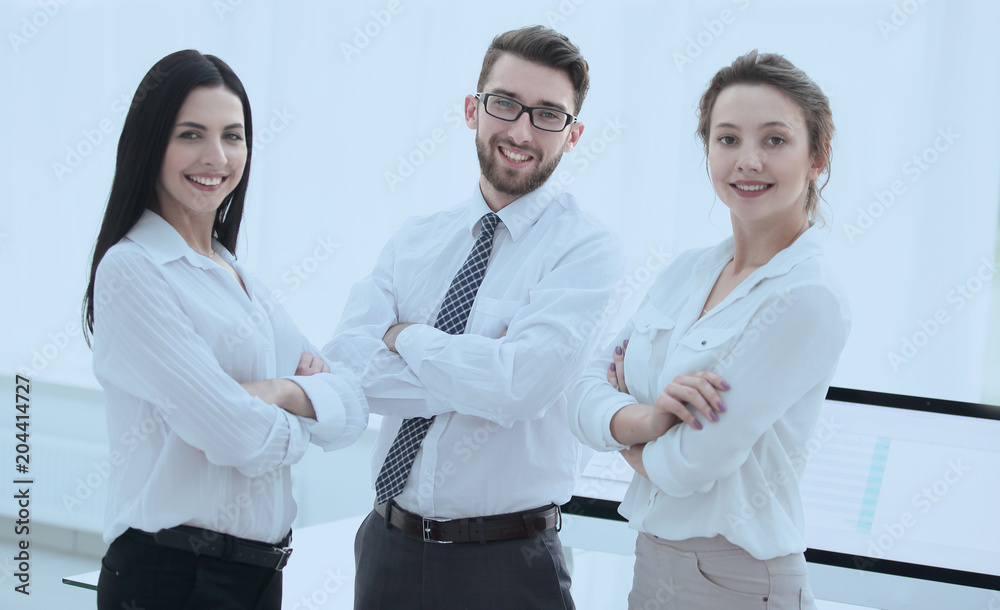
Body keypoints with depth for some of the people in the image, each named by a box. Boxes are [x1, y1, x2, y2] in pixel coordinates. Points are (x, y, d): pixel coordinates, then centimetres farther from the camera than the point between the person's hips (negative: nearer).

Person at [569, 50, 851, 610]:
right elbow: (586, 396, 0)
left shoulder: (811, 301, -18)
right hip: (652, 561, 7)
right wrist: (648, 417, -20)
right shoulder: (687, 271, 5)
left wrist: (621, 422, -2)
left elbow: (690, 464, -21)